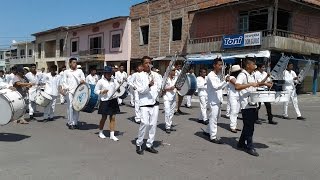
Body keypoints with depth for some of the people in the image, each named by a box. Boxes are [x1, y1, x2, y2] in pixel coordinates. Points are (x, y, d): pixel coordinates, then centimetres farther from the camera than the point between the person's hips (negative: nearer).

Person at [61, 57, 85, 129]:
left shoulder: (80, 71, 16)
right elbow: (64, 81, 8)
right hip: (69, 91, -2)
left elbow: (83, 78, 10)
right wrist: (65, 88, -10)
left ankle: (75, 123, 9)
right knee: (70, 106, -8)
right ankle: (70, 123, -2)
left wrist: (82, 81, -14)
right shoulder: (66, 72, 12)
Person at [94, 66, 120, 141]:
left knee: (113, 118, 3)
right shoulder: (101, 81, -5)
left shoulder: (113, 81, 6)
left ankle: (112, 135, 9)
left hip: (113, 101, 4)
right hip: (104, 101, -3)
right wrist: (102, 91, -18)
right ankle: (100, 132, 30)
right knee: (104, 118, 9)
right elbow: (95, 91, -2)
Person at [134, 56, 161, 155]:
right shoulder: (139, 76, -2)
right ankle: (139, 144, 2)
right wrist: (149, 86, -25)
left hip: (155, 102, 5)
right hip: (145, 103, -4)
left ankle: (149, 145, 17)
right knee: (145, 123, -15)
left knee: (153, 124, 5)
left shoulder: (155, 75, 10)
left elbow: (159, 87, 12)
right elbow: (140, 90, -9)